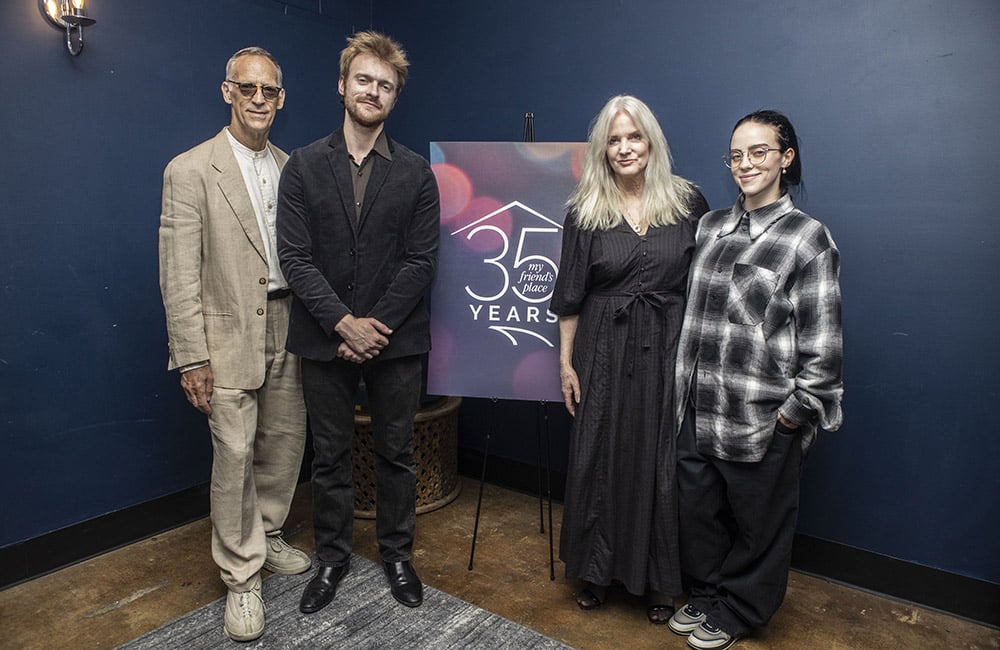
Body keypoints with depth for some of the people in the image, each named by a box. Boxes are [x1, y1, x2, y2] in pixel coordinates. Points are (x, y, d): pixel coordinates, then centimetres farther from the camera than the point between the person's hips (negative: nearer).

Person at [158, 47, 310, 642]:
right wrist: (192, 358, -13)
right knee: (234, 456, 1)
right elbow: (179, 276, -10)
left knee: (286, 442, 14)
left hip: (288, 328, 5)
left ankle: (268, 537, 38)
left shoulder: (291, 168, 9)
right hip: (230, 335, -5)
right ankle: (242, 579, 19)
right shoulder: (191, 171, -7)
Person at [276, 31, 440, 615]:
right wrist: (344, 322, -14)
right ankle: (332, 558, 32)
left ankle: (398, 554, 32)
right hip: (326, 339, 1)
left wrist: (377, 325, -12)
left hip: (397, 340, 0)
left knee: (397, 455, 12)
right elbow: (295, 255, -4)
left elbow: (422, 260, -3)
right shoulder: (304, 165, 3)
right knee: (330, 457, 13)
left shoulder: (416, 172, 3)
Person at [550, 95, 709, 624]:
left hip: (668, 350, 0)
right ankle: (597, 571, 28)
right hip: (604, 350, 0)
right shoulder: (584, 211, 1)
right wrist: (566, 361, 0)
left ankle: (657, 581, 27)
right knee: (599, 459, 8)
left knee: (660, 462, 7)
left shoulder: (688, 202, 2)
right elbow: (570, 295, 2)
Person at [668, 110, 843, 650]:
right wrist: (686, 385, 11)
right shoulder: (710, 226, 8)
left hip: (762, 419, -5)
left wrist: (792, 414, -12)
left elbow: (822, 345, -10)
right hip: (698, 410, 5)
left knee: (756, 522, 13)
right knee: (697, 510, 17)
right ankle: (704, 595, 41)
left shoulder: (808, 238, -9)